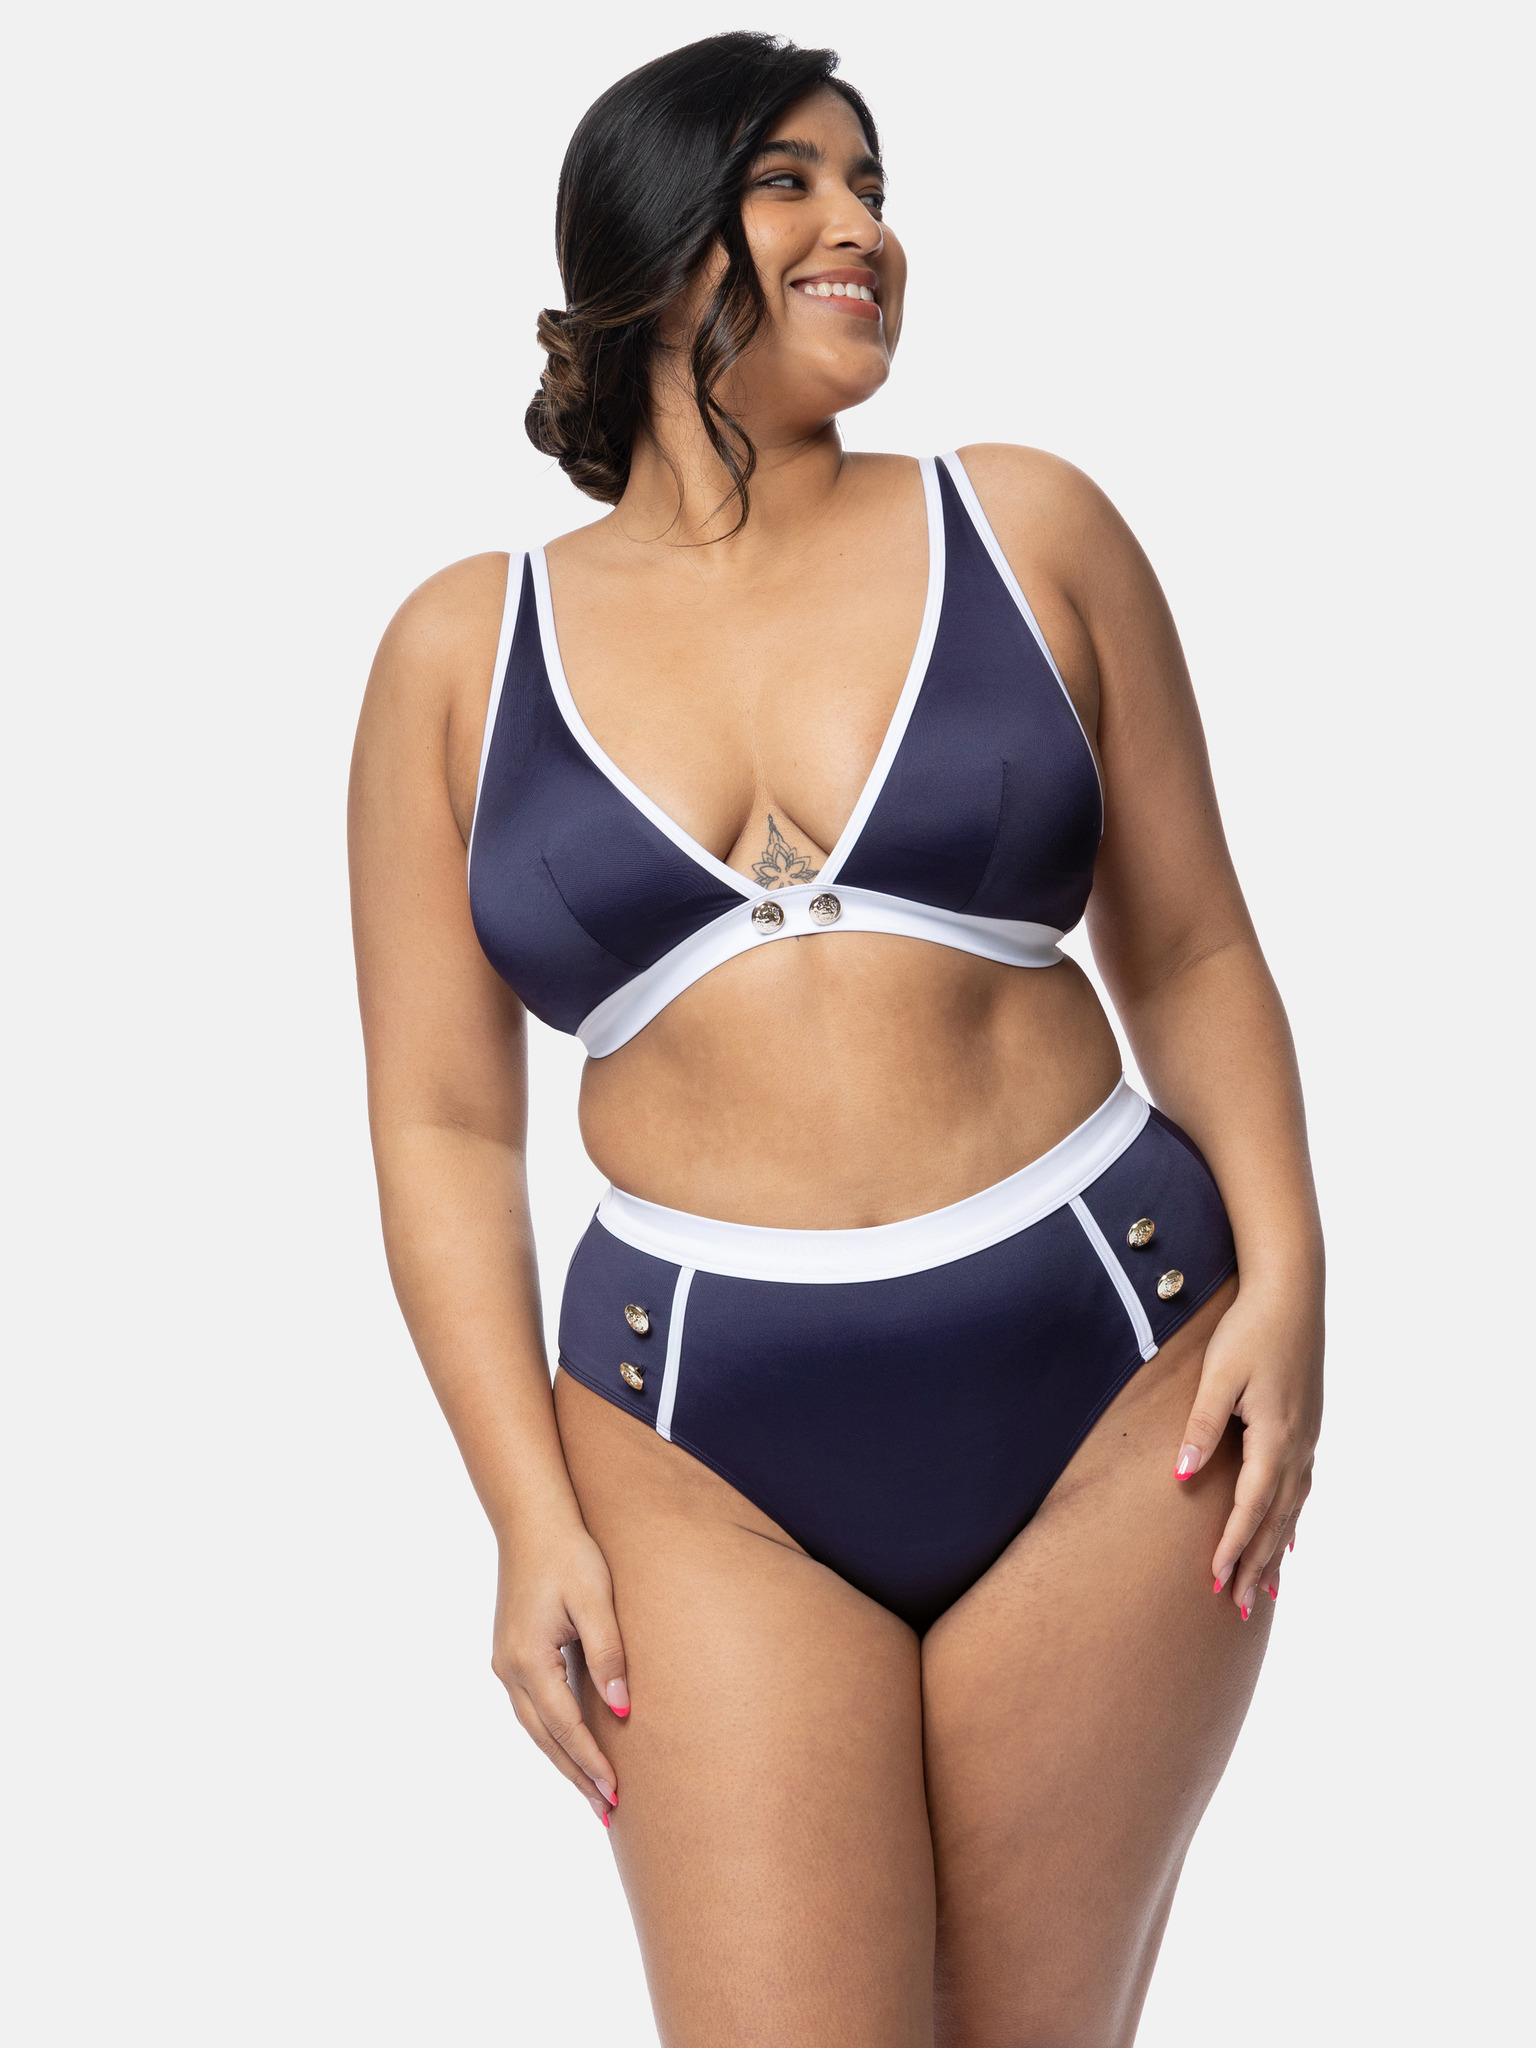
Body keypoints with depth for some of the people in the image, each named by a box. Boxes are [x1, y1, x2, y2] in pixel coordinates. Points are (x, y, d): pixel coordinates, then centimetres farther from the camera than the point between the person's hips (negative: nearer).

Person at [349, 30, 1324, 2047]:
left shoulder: (1024, 529, 6)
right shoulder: (464, 649, 5)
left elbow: (1191, 951, 8)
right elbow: (444, 1123, 4)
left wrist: (1285, 1275, -6)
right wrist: (534, 1517, -3)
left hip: (1111, 1379, 1)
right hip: (709, 1456, 0)